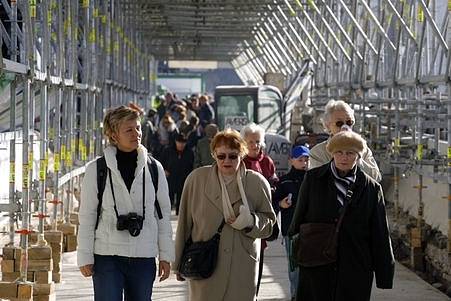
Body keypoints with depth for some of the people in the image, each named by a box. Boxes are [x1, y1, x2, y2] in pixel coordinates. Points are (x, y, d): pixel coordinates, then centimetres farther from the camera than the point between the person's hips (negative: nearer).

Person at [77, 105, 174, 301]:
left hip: (144, 257, 2)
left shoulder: (154, 168, 3)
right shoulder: (96, 170, -3)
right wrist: (85, 257, -2)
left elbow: (163, 213, 8)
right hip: (107, 256, -2)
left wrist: (165, 255, 6)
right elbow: (87, 216, 0)